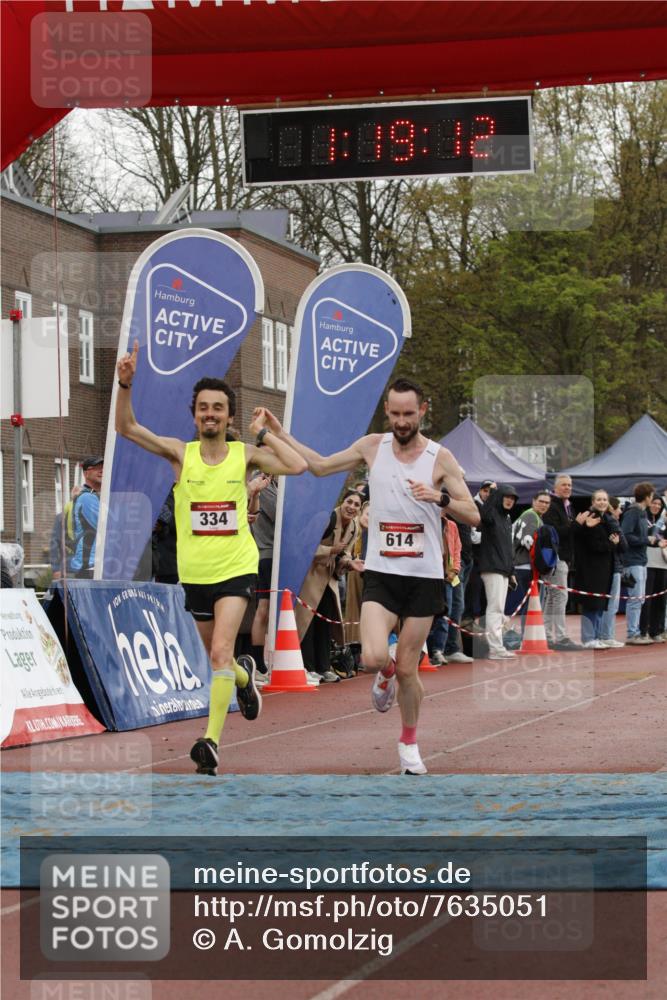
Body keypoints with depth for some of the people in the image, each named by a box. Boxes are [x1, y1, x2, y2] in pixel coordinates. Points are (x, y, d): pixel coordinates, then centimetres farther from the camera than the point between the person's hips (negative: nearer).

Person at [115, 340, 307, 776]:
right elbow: (126, 427, -13)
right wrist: (126, 383, -28)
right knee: (218, 656, 19)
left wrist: (263, 433, -8)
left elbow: (298, 466, -15)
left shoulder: (245, 454, -4)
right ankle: (245, 675, 55)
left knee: (221, 652, -19)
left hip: (237, 568, -3)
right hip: (195, 572, 3)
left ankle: (212, 740, -18)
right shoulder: (180, 453, -4)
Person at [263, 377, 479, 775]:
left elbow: (474, 515, -6)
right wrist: (280, 433, 15)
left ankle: (410, 742, 27)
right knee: (373, 657, -20)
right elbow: (321, 465, 17)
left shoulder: (440, 458, -4)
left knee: (408, 670, 4)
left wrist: (440, 497, -24)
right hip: (381, 574, 1)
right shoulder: (372, 446, 2)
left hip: (424, 577, -1)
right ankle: (386, 673, 18)